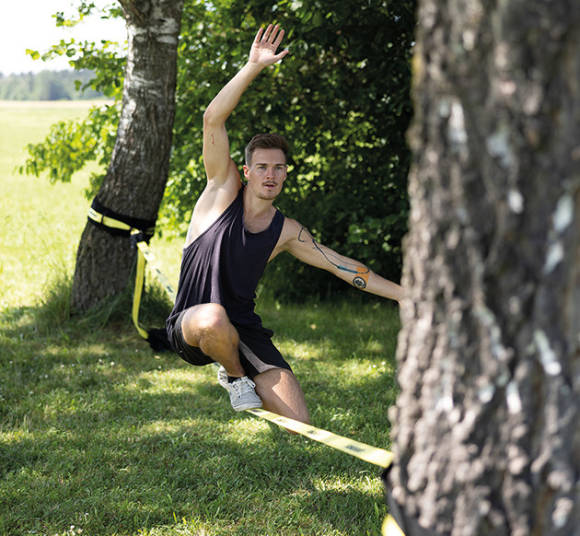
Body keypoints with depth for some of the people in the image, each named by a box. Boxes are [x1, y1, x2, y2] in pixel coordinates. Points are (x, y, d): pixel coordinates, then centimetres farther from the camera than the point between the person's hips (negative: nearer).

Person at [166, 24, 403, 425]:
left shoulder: (286, 232, 5)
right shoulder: (224, 191, -4)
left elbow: (342, 265, 10)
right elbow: (214, 120, -16)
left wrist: (403, 294, 5)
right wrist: (254, 67, -25)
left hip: (244, 331, 3)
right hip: (190, 327, -3)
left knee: (299, 422, -11)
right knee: (214, 318, -43)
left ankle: (243, 375, 22)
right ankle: (235, 376, -7)